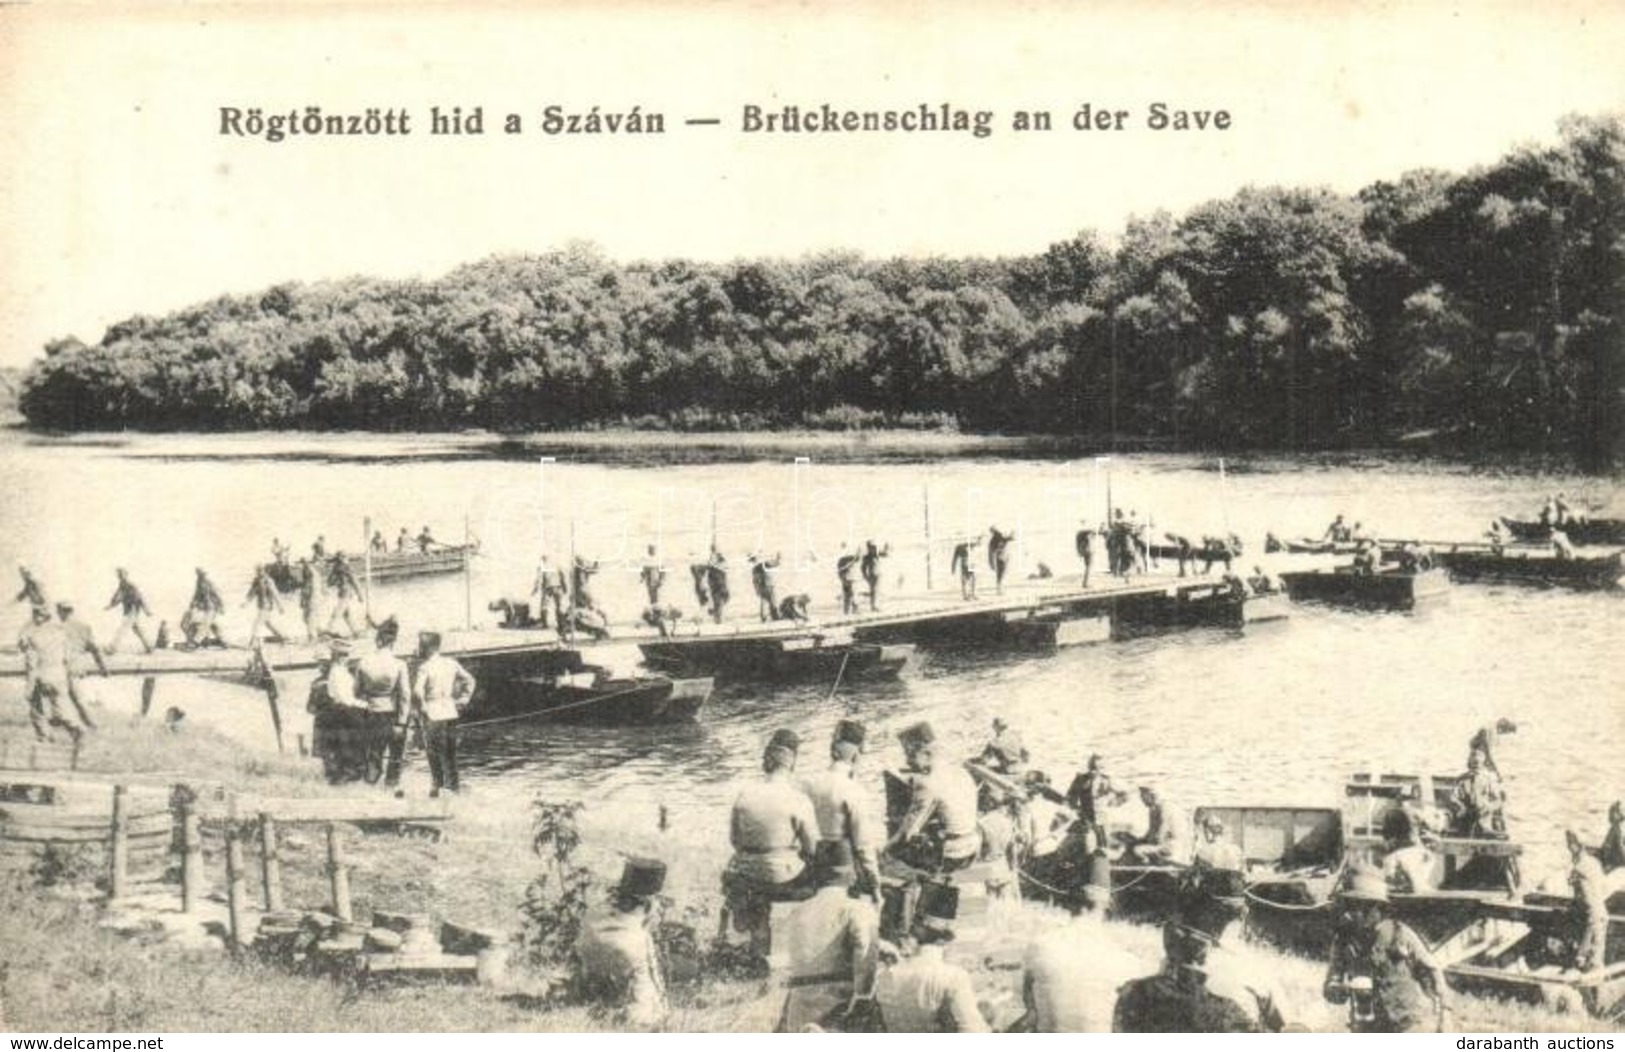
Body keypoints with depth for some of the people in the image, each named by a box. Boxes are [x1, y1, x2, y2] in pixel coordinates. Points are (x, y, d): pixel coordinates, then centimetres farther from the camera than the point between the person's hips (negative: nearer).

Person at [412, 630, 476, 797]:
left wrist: (421, 708, -12)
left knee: (435, 751, 4)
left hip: (433, 714, -5)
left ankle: (436, 784, 6)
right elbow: (470, 680, 11)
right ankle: (452, 784, 17)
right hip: (451, 712, 5)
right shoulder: (451, 663, 5)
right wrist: (463, 701, 12)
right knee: (450, 751, 14)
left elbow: (417, 692, -25)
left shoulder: (425, 667, -13)